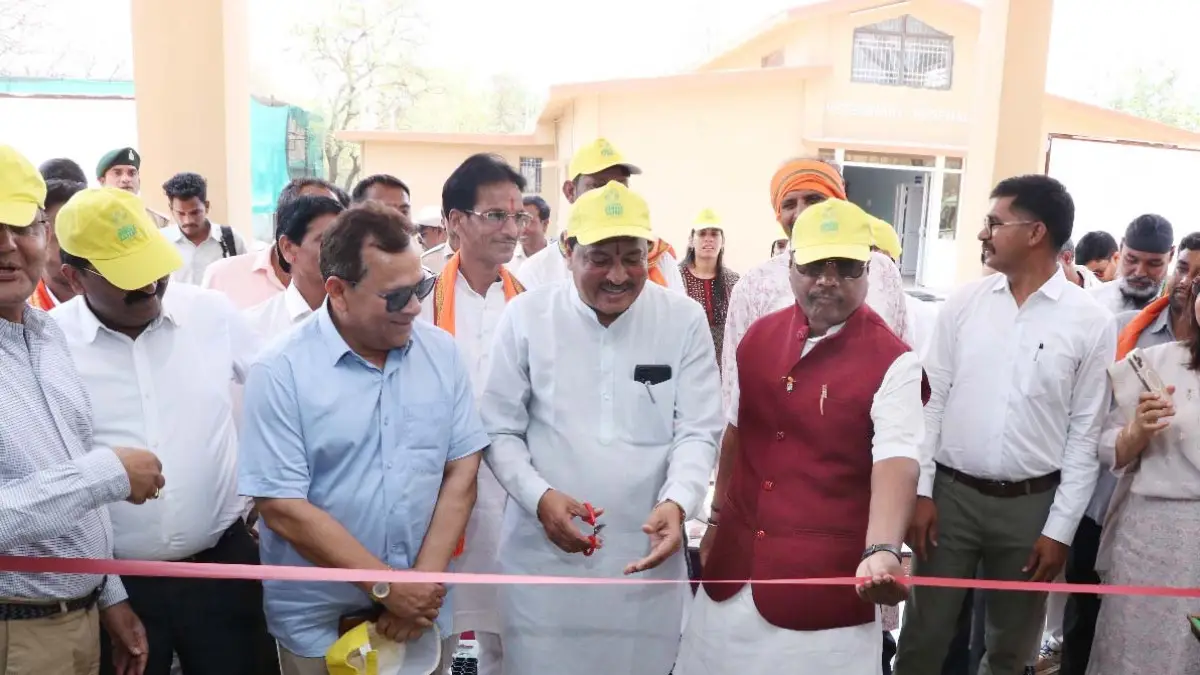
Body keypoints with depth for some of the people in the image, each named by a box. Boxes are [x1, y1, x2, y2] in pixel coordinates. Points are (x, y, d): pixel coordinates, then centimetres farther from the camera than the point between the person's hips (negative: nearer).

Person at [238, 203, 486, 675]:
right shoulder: (280, 372, -13)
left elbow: (462, 470, -2)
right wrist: (386, 587, -15)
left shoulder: (442, 352, -3)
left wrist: (424, 579, -10)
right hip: (320, 622, -2)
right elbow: (283, 507, -16)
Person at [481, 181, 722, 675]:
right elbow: (499, 430, 2)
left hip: (646, 554, 1)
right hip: (544, 554, 0)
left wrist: (677, 502, -20)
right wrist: (539, 497, -14)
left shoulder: (684, 320, -1)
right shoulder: (525, 316, -2)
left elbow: (698, 432, -2)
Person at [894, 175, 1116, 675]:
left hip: (1031, 504, 0)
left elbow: (1085, 433, -3)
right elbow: (931, 400, 1)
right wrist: (921, 491, -3)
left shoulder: (1092, 322, -5)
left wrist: (1060, 528, -5)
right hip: (950, 492, 1)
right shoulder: (963, 302, 0)